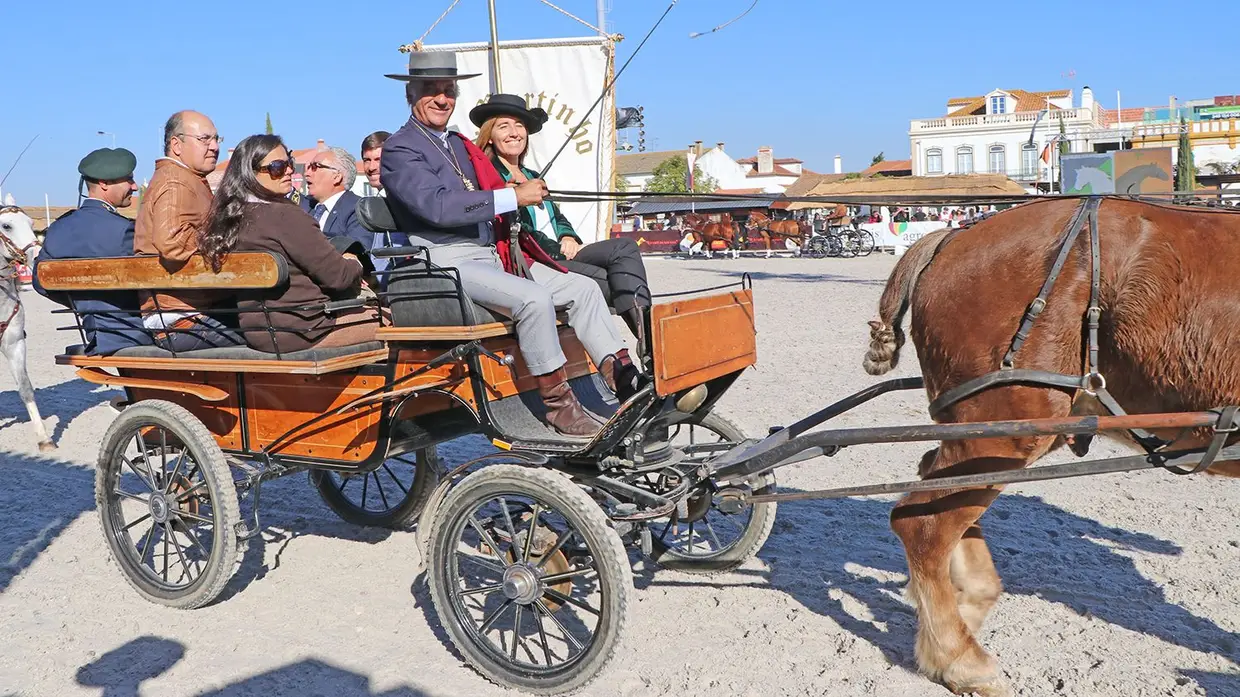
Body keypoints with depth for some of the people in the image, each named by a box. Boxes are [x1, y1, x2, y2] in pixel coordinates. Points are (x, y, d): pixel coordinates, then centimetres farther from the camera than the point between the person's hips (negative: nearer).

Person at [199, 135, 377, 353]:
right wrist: (355, 265, 7)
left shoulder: (229, 219, 10)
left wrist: (342, 262, 9)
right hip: (301, 330, -9)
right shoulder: (284, 215, -17)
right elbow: (337, 276, -14)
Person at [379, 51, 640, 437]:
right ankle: (557, 403, -19)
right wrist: (514, 196, -18)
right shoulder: (399, 149, -3)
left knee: (584, 287, -2)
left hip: (497, 255, 9)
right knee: (534, 298, -31)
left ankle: (627, 381, -7)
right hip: (448, 263, -9)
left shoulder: (461, 144, 25)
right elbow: (438, 206, -19)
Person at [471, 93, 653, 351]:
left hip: (558, 255, 8)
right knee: (608, 280, -26)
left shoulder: (533, 177, 27)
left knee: (624, 247, -15)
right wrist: (558, 250, -12)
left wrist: (568, 237, 1)